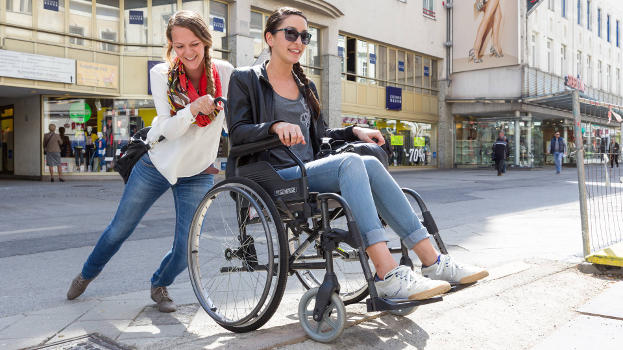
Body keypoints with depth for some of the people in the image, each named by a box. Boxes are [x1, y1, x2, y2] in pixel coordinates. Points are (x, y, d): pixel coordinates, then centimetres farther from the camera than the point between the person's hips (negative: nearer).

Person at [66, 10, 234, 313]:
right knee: (119, 230, 14)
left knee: (185, 251, -2)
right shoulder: (161, 74, -11)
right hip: (156, 164, 0)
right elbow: (169, 129, -18)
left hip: (197, 174, 0)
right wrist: (193, 109, -36)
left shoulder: (224, 73, -11)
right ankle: (87, 274, 45)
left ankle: (160, 285, 33)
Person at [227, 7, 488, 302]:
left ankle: (432, 262, -25)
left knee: (370, 164, -23)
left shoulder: (305, 86, 25)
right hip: (275, 177, -6)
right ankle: (388, 276, -40)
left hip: (307, 172, 6)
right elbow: (237, 132, -8)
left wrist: (354, 132, 8)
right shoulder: (245, 79, 6)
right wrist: (275, 126, -27)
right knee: (350, 162, -30)